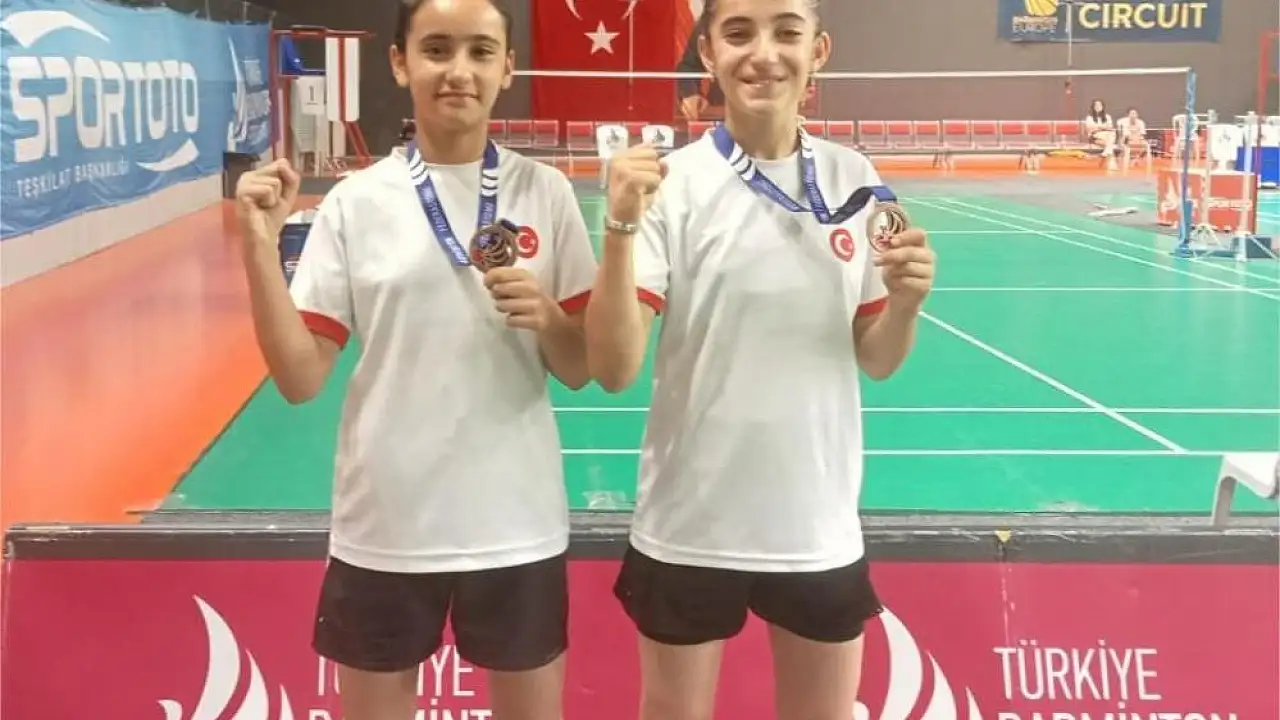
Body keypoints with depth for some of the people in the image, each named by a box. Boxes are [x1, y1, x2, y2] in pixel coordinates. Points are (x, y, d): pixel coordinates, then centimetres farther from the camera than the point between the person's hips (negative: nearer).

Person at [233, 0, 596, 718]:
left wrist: (546, 317, -17)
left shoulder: (546, 192, -1)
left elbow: (581, 369, 3)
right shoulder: (355, 202, -3)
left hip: (516, 526, 1)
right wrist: (261, 246, -15)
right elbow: (301, 378, -5)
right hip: (384, 530, 0)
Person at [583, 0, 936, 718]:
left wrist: (906, 303, -13)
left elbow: (876, 361, 8)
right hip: (688, 530, -2)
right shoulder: (669, 182, -9)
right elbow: (614, 369, -15)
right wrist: (621, 228, -27)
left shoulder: (855, 180, 0)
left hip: (821, 527, 3)